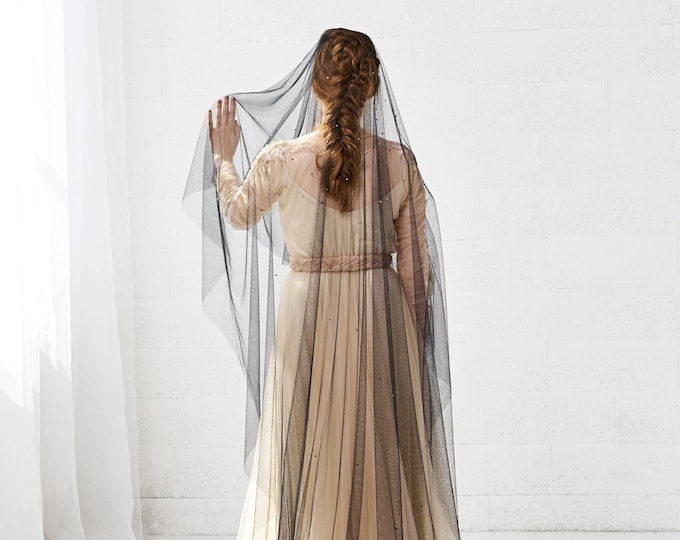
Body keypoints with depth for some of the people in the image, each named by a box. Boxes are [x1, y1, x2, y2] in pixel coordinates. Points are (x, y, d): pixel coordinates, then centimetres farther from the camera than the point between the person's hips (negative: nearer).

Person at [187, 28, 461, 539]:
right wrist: (412, 337, 12)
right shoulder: (399, 160, -6)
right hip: (381, 315, 1)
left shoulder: (280, 158, -11)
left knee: (309, 454, 11)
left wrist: (224, 156, 26)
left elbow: (238, 214, 11)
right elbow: (416, 265, 0)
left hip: (310, 314, -1)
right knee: (385, 451, 11)